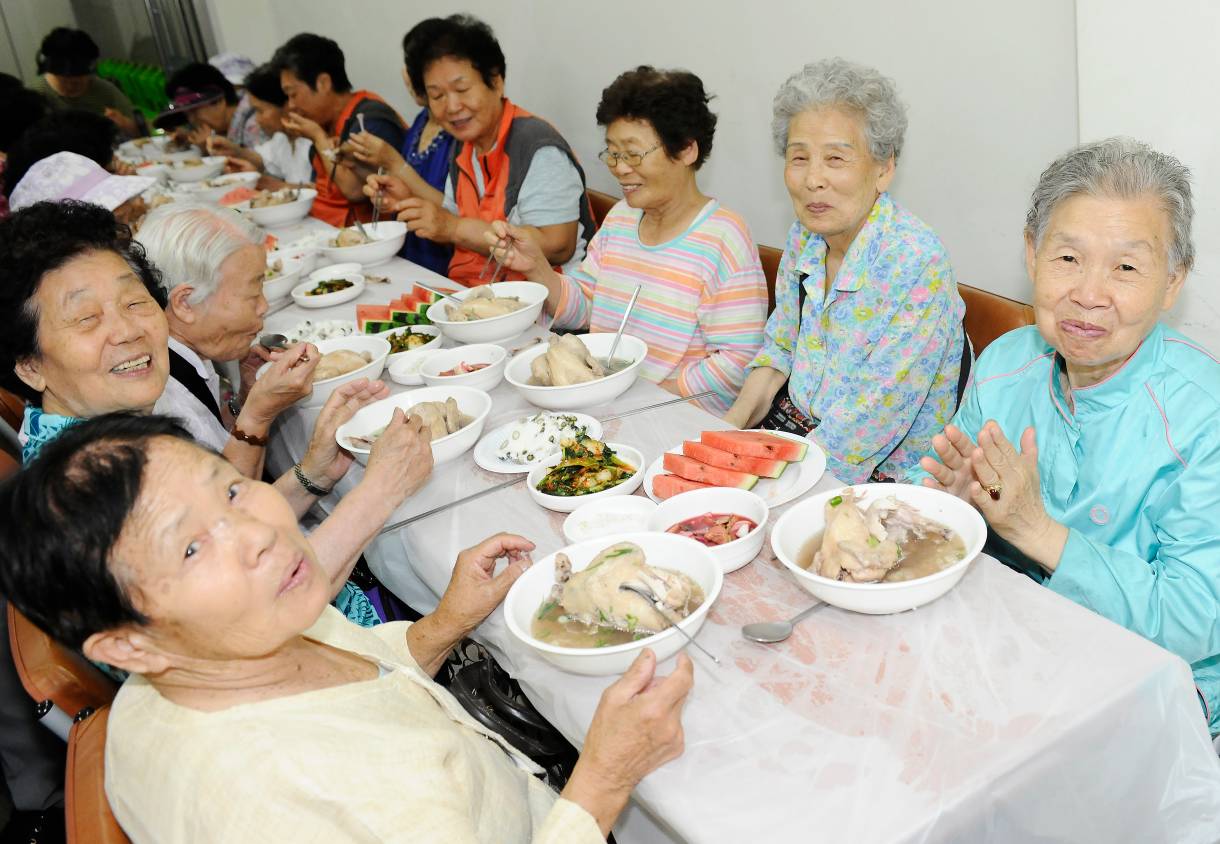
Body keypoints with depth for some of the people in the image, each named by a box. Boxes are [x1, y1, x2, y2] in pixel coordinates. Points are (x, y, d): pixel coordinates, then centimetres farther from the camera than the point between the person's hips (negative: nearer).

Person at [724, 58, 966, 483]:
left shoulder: (917, 262, -22)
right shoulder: (805, 237, 1)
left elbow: (876, 415, -23)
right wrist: (730, 426, -2)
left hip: (882, 471, -6)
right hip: (795, 422, 7)